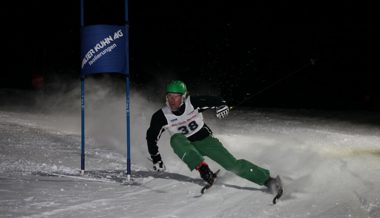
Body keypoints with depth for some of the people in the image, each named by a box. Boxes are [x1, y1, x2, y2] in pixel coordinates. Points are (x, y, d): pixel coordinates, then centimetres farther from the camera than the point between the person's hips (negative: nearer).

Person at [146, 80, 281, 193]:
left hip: (206, 140, -1)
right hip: (187, 146, 1)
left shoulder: (193, 103, -17)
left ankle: (267, 179, -12)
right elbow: (151, 137, -4)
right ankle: (202, 168, -41)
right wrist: (156, 160, -4)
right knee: (176, 139, -34)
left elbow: (215, 101, -8)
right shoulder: (161, 116, -15)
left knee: (233, 164, -14)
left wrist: (222, 106, -31)